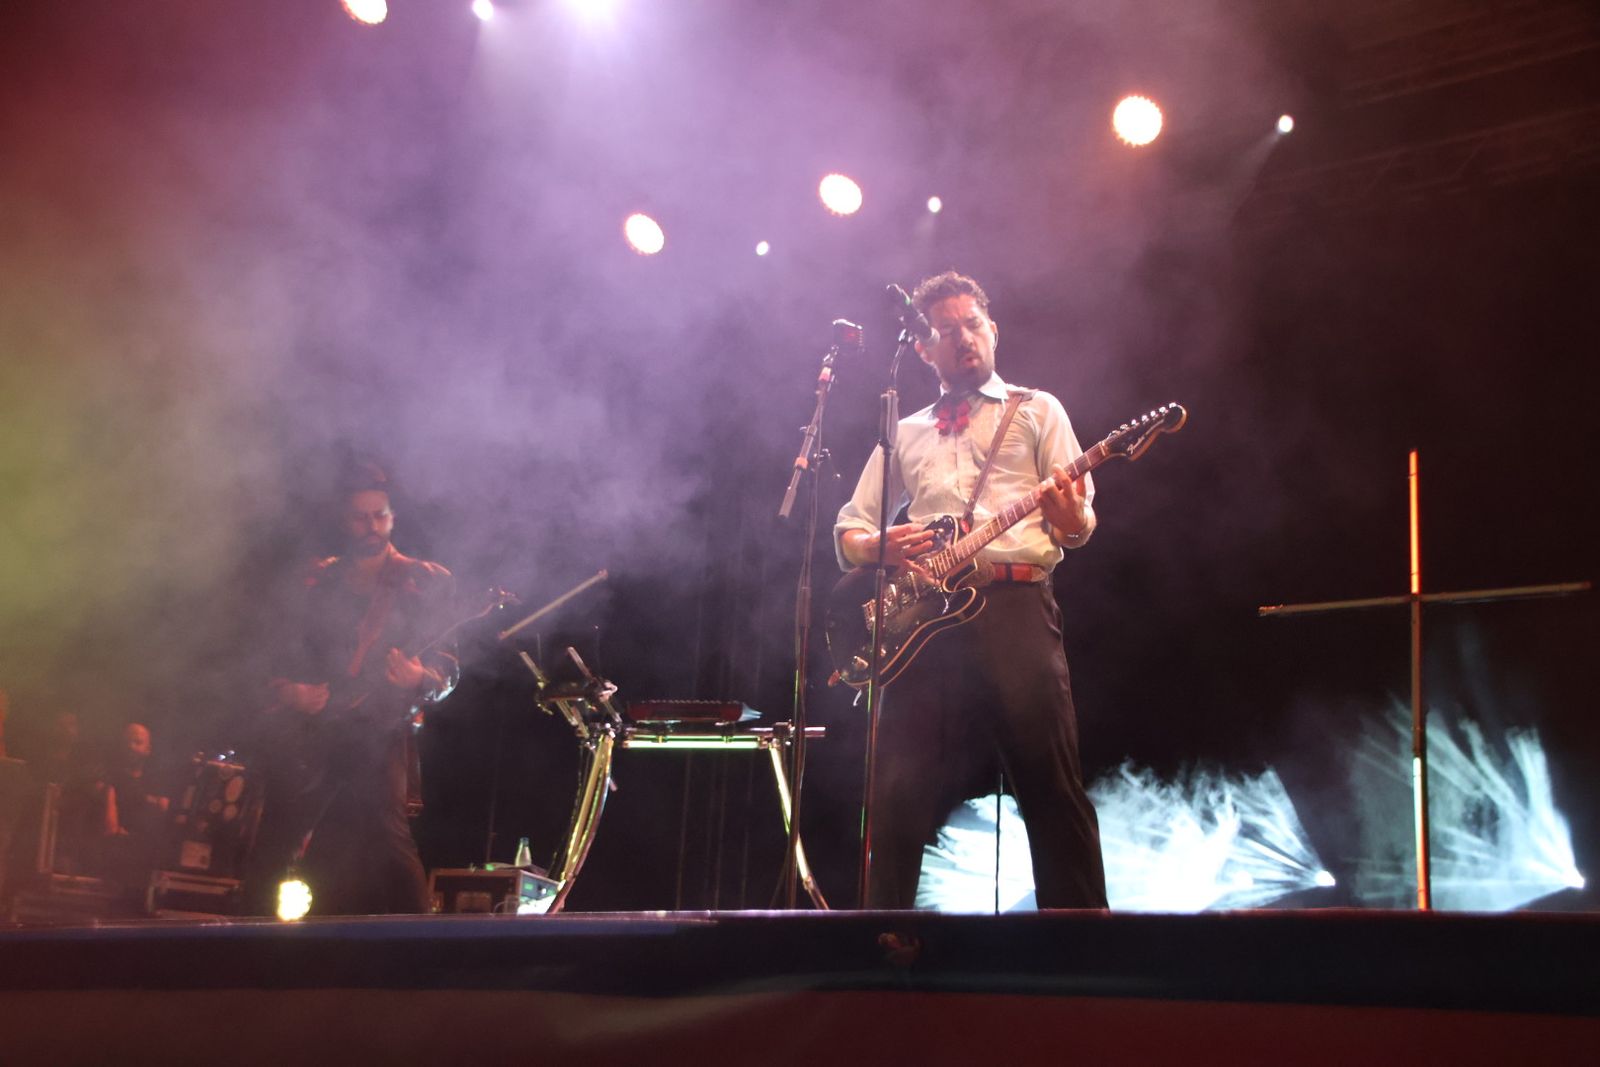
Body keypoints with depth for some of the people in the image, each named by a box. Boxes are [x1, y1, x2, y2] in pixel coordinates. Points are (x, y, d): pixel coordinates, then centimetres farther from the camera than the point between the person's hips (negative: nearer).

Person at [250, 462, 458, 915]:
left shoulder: (426, 583, 6)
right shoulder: (317, 582, 14)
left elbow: (447, 665, 1)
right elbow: (284, 655, 16)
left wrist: (420, 680, -21)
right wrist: (287, 691, -5)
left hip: (381, 730, -3)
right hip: (311, 734, 4)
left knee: (389, 837, -23)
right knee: (272, 852, 4)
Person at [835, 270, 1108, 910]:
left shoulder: (1036, 411, 18)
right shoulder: (904, 434, 25)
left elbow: (1079, 523, 8)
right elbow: (848, 531, 22)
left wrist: (1071, 518, -17)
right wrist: (880, 546, -2)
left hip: (1016, 603, -2)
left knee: (1052, 785, -9)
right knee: (901, 789, -6)